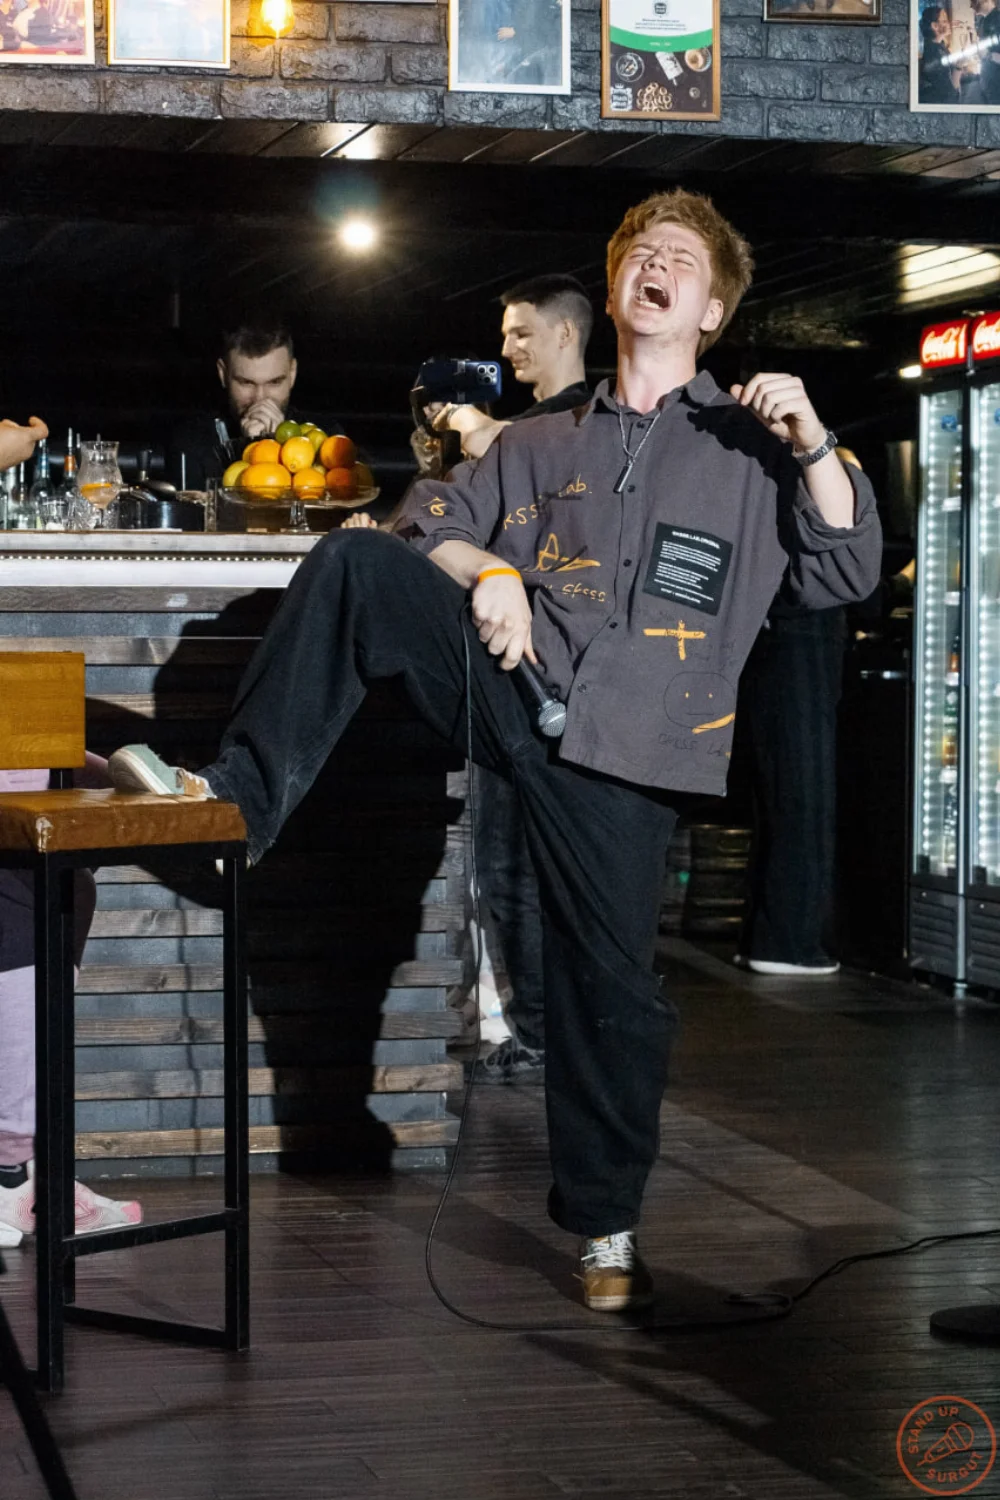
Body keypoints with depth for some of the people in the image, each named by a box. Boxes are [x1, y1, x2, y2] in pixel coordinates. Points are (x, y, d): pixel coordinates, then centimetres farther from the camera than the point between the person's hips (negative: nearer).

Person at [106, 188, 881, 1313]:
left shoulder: (749, 448, 16)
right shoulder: (544, 445, 25)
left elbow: (846, 574, 6)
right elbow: (428, 522, 17)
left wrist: (814, 445, -8)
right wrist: (485, 571, -5)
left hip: (621, 744, -2)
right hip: (513, 677, 2)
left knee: (611, 984, -5)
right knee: (353, 563, -21)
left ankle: (607, 1225, 12)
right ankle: (238, 793, -23)